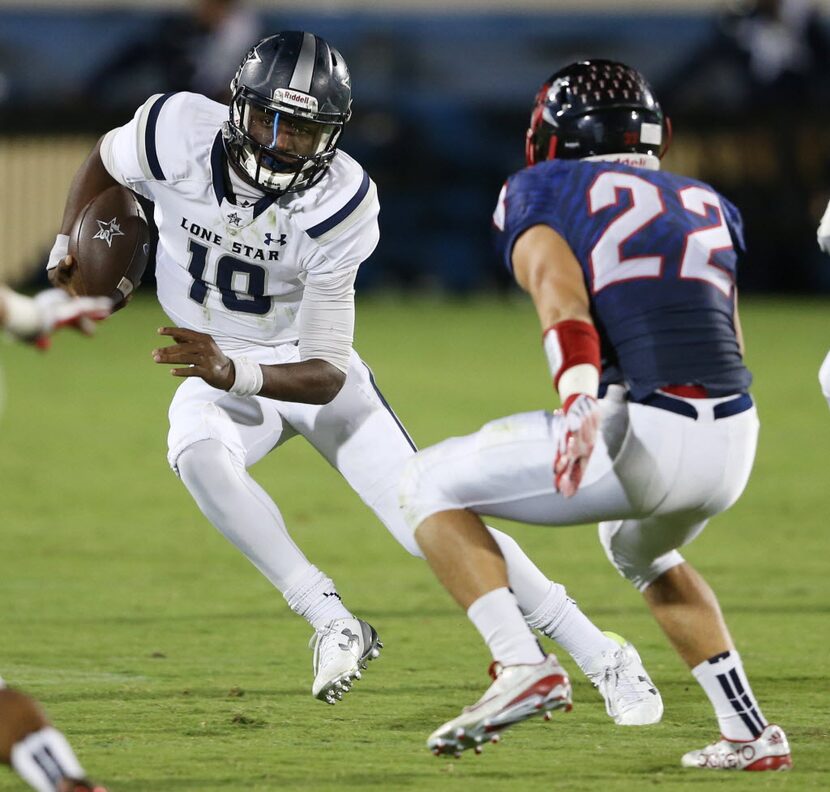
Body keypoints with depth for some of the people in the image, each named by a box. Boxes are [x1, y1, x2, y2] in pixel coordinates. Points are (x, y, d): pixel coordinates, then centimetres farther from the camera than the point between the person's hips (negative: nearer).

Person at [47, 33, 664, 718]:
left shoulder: (338, 205, -27)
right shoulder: (180, 135, -22)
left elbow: (326, 375, -28)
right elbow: (106, 160, 5)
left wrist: (232, 373, -44)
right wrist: (67, 244, -2)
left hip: (308, 370, -2)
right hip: (220, 368, 2)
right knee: (200, 457, -35)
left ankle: (602, 658, 0)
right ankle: (331, 621, -26)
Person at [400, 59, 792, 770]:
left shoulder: (544, 193, 11)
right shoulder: (706, 205, 26)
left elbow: (559, 288, -9)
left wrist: (580, 403, -25)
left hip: (643, 434, -6)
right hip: (735, 441, 6)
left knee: (431, 487, 12)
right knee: (642, 552, 38)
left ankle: (523, 666, -4)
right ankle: (749, 736, 29)